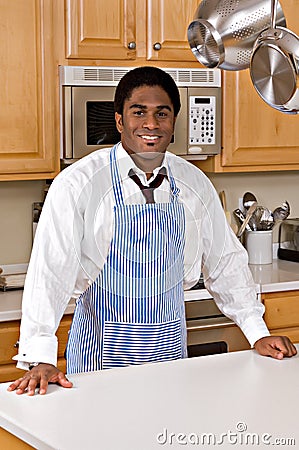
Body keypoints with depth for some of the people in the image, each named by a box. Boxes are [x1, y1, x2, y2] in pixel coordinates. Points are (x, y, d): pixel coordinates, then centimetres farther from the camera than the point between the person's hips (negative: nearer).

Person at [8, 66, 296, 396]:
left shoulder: (195, 184, 0)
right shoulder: (77, 184, -13)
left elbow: (225, 261, 10)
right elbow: (50, 271, -18)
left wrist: (258, 334, 8)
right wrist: (40, 359, -25)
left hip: (170, 346, 4)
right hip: (102, 350, -4)